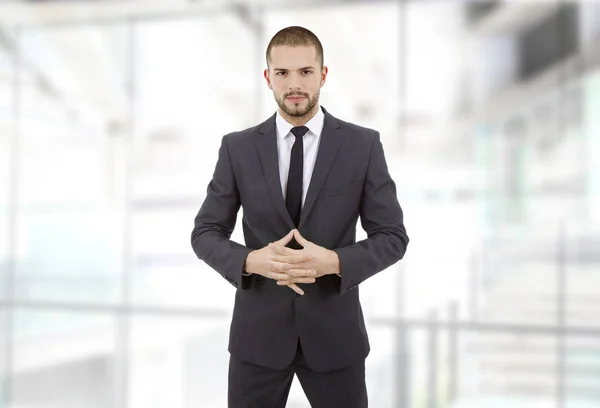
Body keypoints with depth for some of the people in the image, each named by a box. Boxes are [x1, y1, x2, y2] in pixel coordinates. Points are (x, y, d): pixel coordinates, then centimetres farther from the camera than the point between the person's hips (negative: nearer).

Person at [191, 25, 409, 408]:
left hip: (334, 329, 0)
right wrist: (252, 260, -18)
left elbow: (393, 236, -3)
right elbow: (205, 233, 2)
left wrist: (333, 261, -20)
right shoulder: (238, 148, 0)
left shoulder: (363, 145, -3)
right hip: (258, 331, 1)